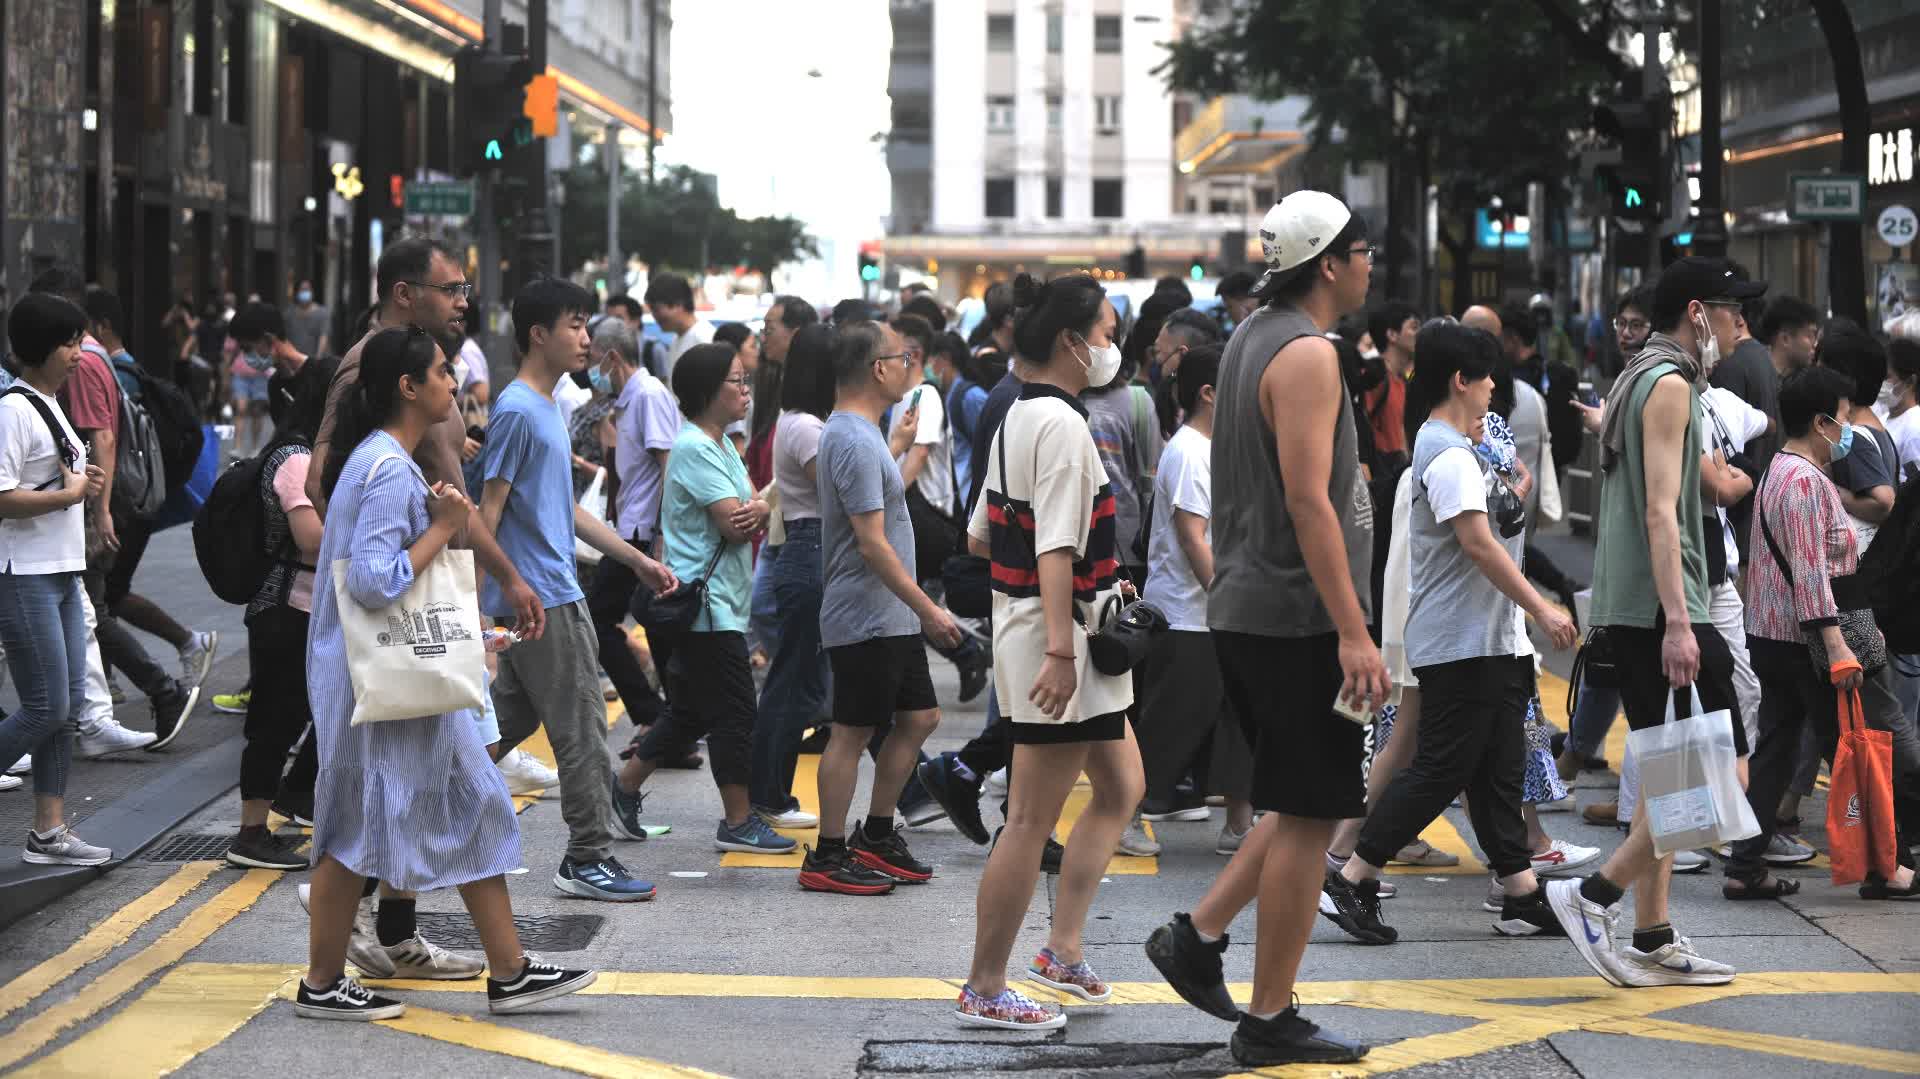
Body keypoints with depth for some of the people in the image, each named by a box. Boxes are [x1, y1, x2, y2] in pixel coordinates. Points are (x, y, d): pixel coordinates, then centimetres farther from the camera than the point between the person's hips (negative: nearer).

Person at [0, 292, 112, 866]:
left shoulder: (49, 405, 15)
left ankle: (49, 831, 13)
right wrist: (69, 495, -15)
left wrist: (84, 482, 5)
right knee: (47, 708, -9)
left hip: (61, 574, 10)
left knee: (68, 703, 8)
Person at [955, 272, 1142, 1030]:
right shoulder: (1061, 425, -17)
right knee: (1032, 820, -4)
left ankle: (1063, 949, 21)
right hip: (1054, 634, -11)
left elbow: (980, 535, 18)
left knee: (1120, 789, 19)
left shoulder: (1019, 419, 14)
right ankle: (984, 991, 3)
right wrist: (1059, 650, -29)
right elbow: (1055, 549, -25)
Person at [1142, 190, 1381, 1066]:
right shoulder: (1307, 353, -15)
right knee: (1309, 815, -2)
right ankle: (1270, 1023, 3)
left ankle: (1198, 936, 15)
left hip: (1244, 608, 10)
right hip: (1297, 614, -10)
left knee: (1306, 804, 19)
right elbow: (1309, 501, -22)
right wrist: (1353, 633, -23)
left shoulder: (1251, 338, 15)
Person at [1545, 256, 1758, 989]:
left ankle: (1653, 940, 12)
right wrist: (1678, 623, -24)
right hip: (1659, 605, -10)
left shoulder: (1637, 379, 19)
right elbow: (1661, 511, -19)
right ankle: (1594, 895, -10)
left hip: (1626, 606, 10)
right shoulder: (1670, 385, -11)